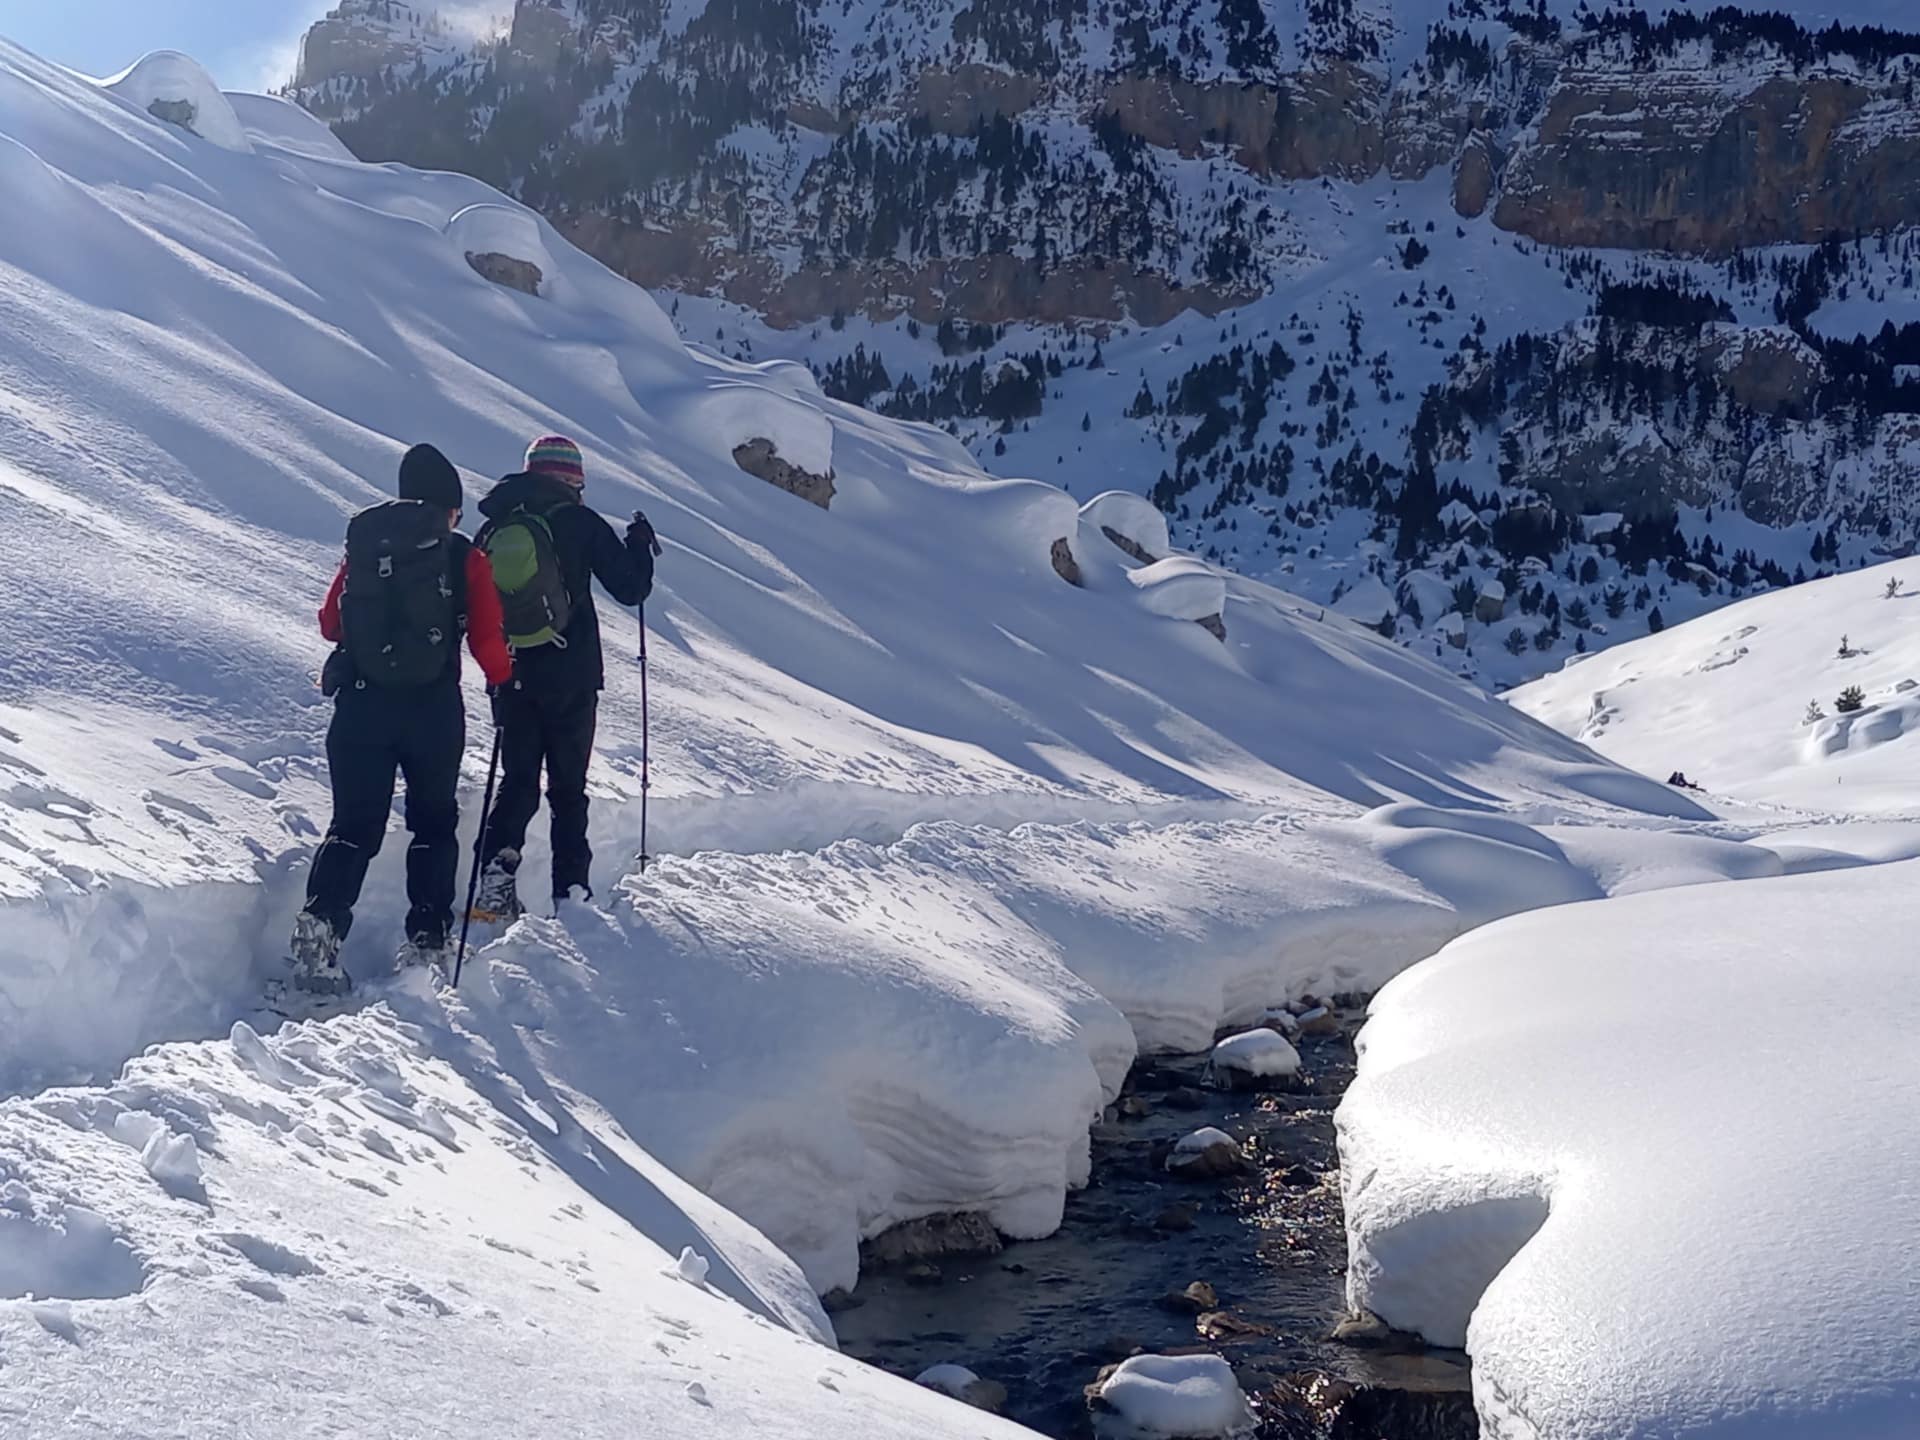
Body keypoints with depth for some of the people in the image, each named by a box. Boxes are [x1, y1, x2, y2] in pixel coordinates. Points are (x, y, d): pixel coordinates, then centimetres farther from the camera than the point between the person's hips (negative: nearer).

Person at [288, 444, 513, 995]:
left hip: (361, 704, 2)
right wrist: (504, 680, 17)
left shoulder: (362, 546, 6)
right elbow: (488, 638, -4)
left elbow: (330, 623, 11)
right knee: (434, 825, 16)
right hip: (434, 708, -2)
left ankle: (319, 929, -13)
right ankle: (427, 942, 9)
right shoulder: (465, 557, -2)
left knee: (354, 826, 7)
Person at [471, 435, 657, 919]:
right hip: (571, 680, -3)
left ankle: (497, 872, -9)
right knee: (568, 788, 7)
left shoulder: (491, 529, 5)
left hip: (511, 680, 3)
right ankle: (571, 889, 5)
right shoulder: (580, 523, -7)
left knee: (517, 781, 10)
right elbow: (630, 588, -5)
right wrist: (641, 545, 13)